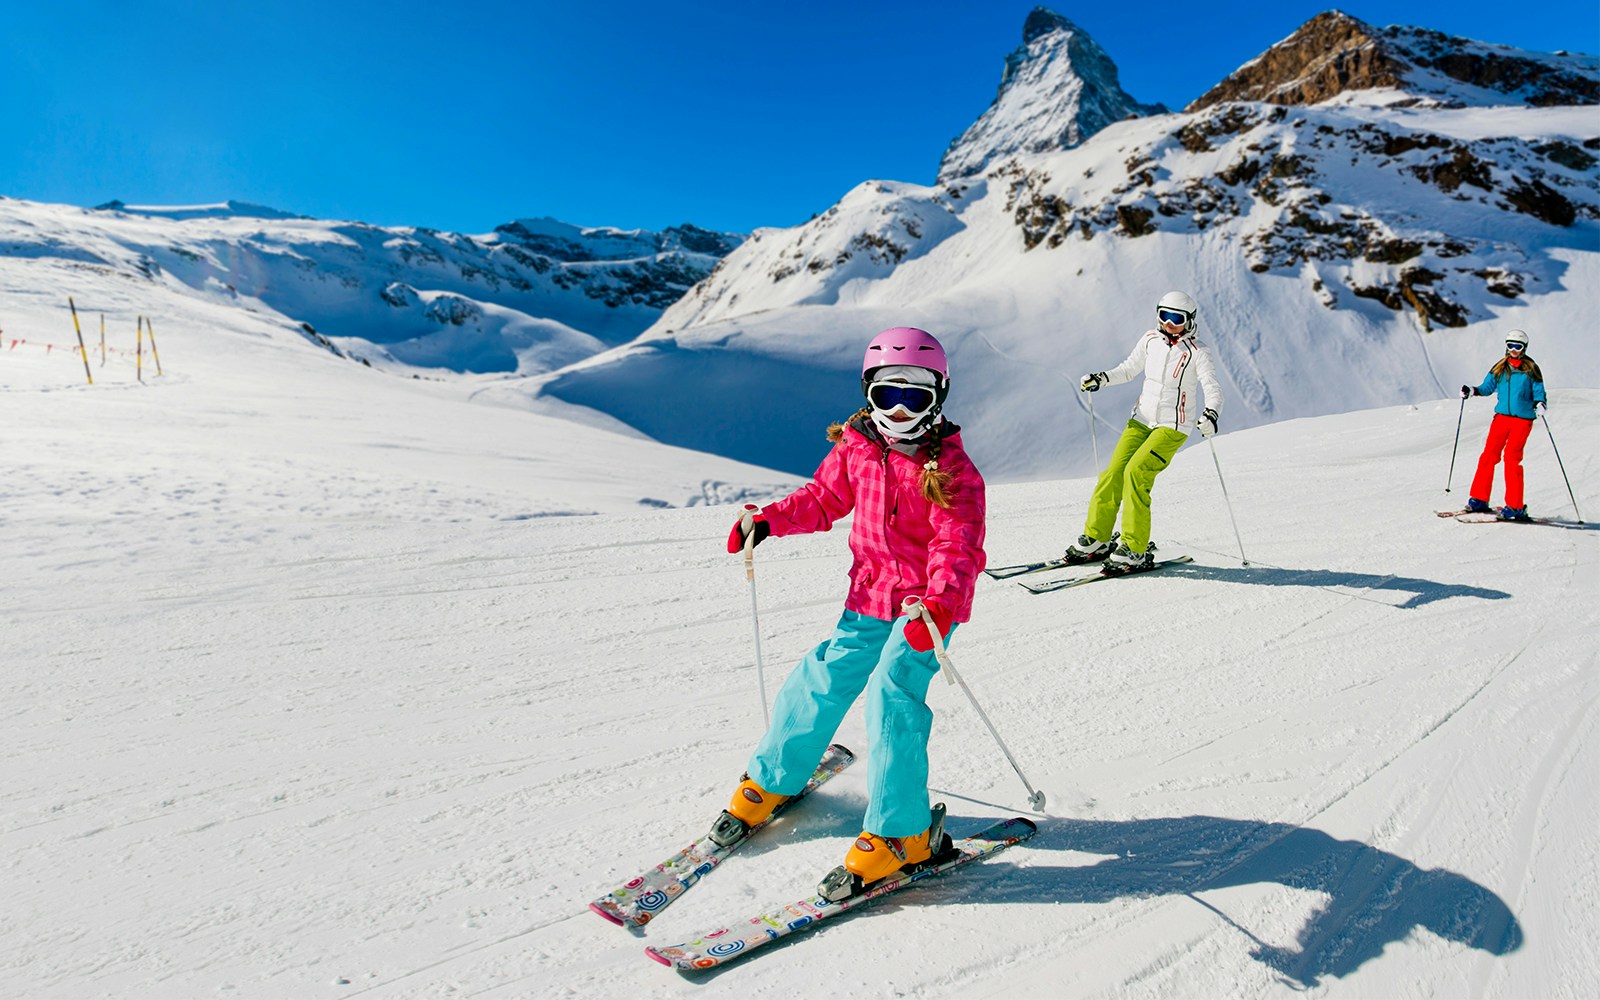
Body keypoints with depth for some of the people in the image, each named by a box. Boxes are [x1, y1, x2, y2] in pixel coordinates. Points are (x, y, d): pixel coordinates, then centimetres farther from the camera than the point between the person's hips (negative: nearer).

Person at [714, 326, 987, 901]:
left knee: (893, 696, -18)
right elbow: (822, 499, 15)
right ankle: (772, 780, 30)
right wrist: (768, 520, -1)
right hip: (868, 599, 5)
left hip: (926, 606, -5)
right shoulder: (855, 449, 2)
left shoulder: (952, 471, -13)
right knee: (821, 682, 6)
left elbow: (957, 546, -22)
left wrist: (940, 602, -39)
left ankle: (903, 831, -4)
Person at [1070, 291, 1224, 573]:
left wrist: (1211, 414, -33)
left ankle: (1136, 551, -16)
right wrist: (1102, 378, 2)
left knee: (1136, 473, -22)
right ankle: (1096, 539, 8)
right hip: (1142, 419, 5)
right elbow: (1129, 370, 20)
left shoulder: (1197, 352, -6)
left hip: (1173, 426, -5)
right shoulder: (1150, 340, 7)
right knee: (1113, 473, -7)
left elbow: (1213, 391, -12)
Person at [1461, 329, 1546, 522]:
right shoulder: (1500, 367, 11)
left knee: (1512, 457, -13)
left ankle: (1515, 507, -10)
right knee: (1489, 454, -5)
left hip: (1522, 419, -3)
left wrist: (1540, 404, -20)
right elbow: (1487, 388, 14)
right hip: (1501, 416, 3)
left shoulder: (1531, 369, 2)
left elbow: (1539, 392, 0)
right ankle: (1479, 499, 5)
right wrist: (1472, 391, -5)